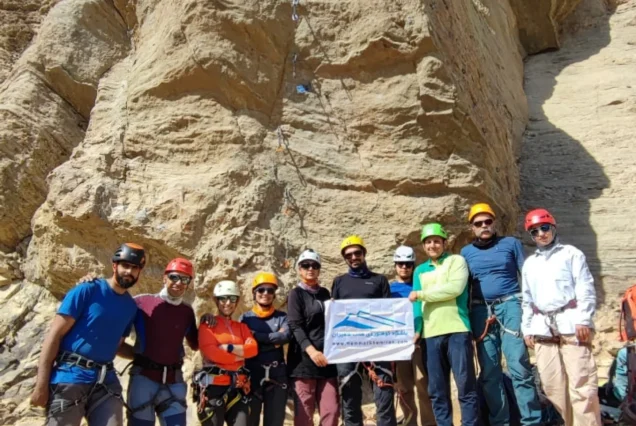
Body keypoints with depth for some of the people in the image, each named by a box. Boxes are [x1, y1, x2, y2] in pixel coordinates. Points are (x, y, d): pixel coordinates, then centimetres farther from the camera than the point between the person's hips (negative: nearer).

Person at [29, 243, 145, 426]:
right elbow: (54, 335, -8)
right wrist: (41, 384, -12)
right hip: (69, 378, -5)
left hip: (106, 381, 5)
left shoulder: (131, 306, 11)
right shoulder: (86, 291, -5)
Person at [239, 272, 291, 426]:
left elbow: (285, 336, -11)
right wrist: (273, 339, -12)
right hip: (253, 375, -1)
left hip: (277, 375, 1)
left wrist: (256, 335, -9)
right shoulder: (245, 318, 6)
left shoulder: (281, 317, 9)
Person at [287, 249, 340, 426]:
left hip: (326, 358, 5)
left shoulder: (324, 293, 17)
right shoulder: (296, 294, 1)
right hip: (304, 359, -5)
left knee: (332, 410, 2)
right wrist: (311, 350, -24)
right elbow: (295, 326, -10)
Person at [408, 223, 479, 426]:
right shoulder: (420, 270, 18)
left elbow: (455, 288, -12)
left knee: (466, 385, -3)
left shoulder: (456, 261, 6)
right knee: (437, 390, 7)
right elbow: (416, 303, 14)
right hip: (431, 334, 4)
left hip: (457, 330, -4)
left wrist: (421, 294, -6)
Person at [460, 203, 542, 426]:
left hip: (510, 305, -3)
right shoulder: (466, 252, 12)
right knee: (489, 371, 5)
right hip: (481, 311, 3)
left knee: (519, 367, -9)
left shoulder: (511, 243, 6)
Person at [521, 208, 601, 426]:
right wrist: (527, 329, 13)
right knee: (552, 385, 3)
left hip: (570, 322, -4)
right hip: (542, 326, 5)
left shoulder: (571, 253, 7)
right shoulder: (529, 263, 20)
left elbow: (586, 289, -1)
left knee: (581, 382, -9)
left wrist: (583, 320, -11)